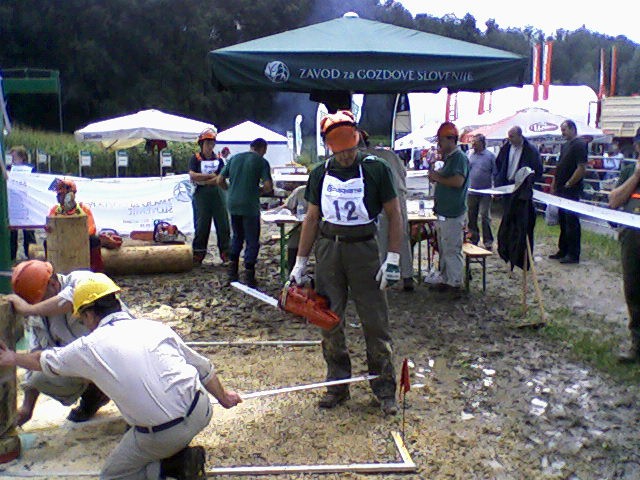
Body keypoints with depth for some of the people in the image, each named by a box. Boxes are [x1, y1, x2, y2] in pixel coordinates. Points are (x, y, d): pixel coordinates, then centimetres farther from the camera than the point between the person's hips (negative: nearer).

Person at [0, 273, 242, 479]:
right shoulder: (155, 327, 8)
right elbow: (203, 368, 16)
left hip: (162, 436, -4)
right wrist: (222, 396, 33)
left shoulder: (88, 348, 1)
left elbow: (44, 361, 23)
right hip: (200, 412, 4)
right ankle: (181, 455, 23)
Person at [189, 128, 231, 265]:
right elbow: (192, 176, -11)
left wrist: (202, 180, -10)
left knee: (223, 224, 3)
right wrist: (211, 176, -9)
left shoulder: (219, 160, 9)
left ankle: (226, 253, 11)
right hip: (201, 196, -2)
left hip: (218, 194, 2)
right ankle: (198, 254, 10)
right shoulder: (195, 159, 3)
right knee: (201, 225, 2)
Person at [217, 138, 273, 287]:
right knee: (252, 241, 6)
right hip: (250, 206, -5)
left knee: (237, 237, 22)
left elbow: (220, 180, 9)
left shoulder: (234, 158, 10)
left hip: (233, 205, 5)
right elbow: (268, 186, -14)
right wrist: (258, 191, 5)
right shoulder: (261, 161, -5)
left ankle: (232, 272, 23)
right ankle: (249, 276, 6)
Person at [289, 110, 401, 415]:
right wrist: (300, 263, 9)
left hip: (363, 249, -3)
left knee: (375, 323, 1)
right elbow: (312, 219, 11)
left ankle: (385, 389, 14)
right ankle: (337, 386, 22)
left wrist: (393, 259, -8)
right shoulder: (320, 174, 5)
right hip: (328, 250, 4)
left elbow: (394, 214, -2)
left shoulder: (376, 169, -5)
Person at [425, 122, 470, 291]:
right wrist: (437, 176, 7)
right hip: (444, 211, 10)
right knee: (443, 247, 18)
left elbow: (458, 181, -27)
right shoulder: (449, 157, 16)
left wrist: (438, 178, -14)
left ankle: (454, 282, 7)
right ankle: (444, 276, 29)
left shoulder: (459, 157, -14)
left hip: (453, 213, -10)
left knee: (452, 249, -2)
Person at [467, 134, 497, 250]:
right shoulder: (469, 155, 8)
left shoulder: (490, 156, -1)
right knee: (471, 217, 9)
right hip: (471, 191, 4)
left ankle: (488, 241, 4)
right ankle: (473, 239, 22)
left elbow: (495, 173, -1)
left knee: (485, 216, -4)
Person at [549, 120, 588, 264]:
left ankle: (573, 255, 2)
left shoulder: (580, 145, -12)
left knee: (572, 222, -4)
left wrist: (568, 184, -15)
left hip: (571, 191, -9)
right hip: (561, 191, 9)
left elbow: (582, 168, -19)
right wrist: (554, 183, 14)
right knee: (563, 221, 14)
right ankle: (563, 250, 23)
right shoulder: (565, 145, 16)